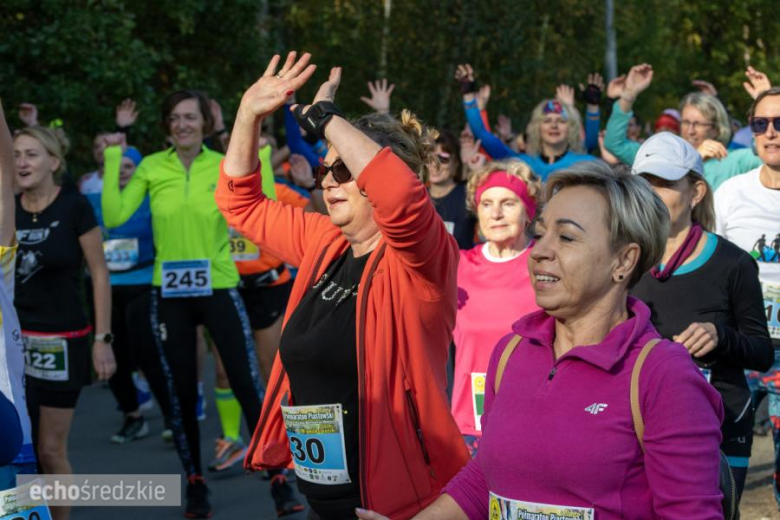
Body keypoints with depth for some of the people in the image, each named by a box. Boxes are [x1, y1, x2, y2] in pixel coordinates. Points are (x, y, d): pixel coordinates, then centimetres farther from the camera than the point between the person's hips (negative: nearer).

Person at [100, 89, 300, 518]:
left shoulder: (225, 167, -3)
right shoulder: (151, 167, -1)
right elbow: (114, 217, -9)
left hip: (219, 290, -1)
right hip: (170, 295, 2)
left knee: (248, 387, -4)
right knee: (182, 393, 10)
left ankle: (279, 480, 6)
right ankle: (195, 483, 25)